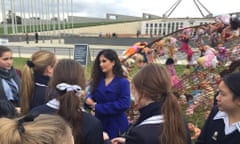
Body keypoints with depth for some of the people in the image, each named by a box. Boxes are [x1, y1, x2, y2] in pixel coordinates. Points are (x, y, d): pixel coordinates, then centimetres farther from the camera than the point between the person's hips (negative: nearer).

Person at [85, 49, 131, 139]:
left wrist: (98, 107, -17)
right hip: (99, 124, 5)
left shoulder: (123, 82, -10)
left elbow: (124, 104, -19)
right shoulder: (97, 80, 6)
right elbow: (91, 95, 11)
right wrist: (88, 99, -15)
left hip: (116, 126, -4)